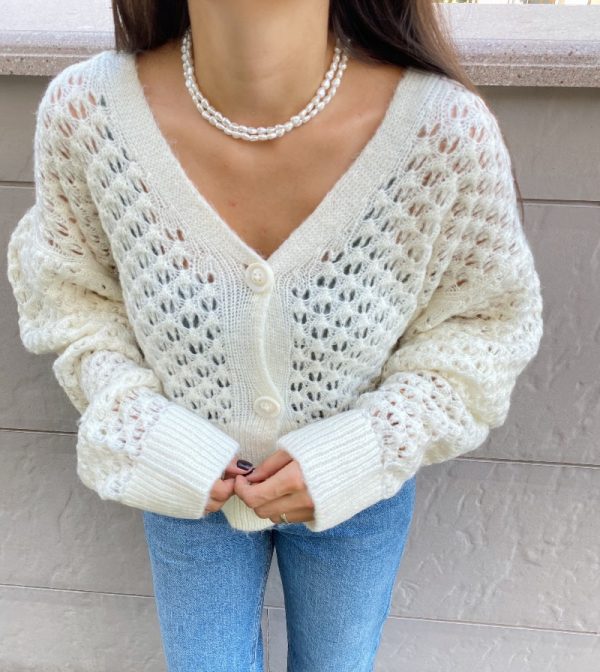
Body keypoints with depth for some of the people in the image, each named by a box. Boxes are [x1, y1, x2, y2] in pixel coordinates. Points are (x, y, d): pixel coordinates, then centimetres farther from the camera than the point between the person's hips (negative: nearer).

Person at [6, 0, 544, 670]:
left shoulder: (448, 129, -29)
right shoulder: (81, 111, -25)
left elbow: (488, 322, -12)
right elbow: (66, 290, -5)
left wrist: (362, 453, -22)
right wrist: (134, 428, -18)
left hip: (358, 488, 0)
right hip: (185, 484, 1)